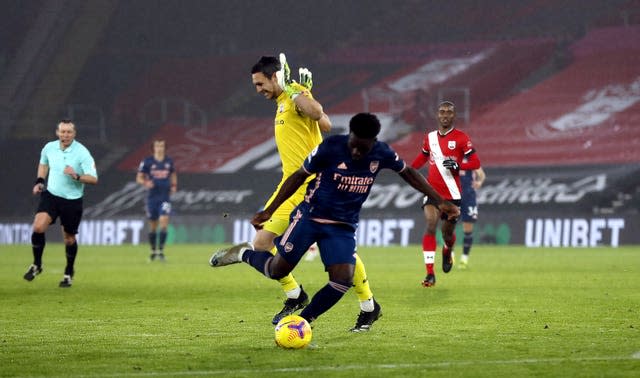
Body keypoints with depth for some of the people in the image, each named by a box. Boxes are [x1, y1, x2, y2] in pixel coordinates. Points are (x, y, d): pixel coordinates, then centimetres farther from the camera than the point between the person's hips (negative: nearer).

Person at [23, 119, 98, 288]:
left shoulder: (82, 152, -15)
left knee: (69, 238, 9)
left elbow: (93, 179, -18)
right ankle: (36, 265, 2)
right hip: (50, 195, 2)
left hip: (72, 200, -2)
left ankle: (69, 272, 32)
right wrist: (39, 181, 9)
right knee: (38, 227, -18)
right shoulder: (49, 148, -1)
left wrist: (77, 176, -33)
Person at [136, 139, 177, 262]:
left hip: (165, 197, 0)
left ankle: (161, 250, -13)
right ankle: (153, 251, 23)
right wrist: (145, 183, -19)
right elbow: (139, 178, 2)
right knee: (153, 225, 7)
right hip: (152, 197, 0)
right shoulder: (147, 162, -2)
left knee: (164, 222, -16)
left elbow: (173, 174, 23)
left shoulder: (169, 161, 5)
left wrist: (174, 185, 6)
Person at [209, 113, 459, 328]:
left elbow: (409, 173, 9)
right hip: (310, 218, -3)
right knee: (278, 270, -5)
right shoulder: (330, 148, -19)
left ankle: (302, 322, -1)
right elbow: (299, 176, -6)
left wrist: (439, 202, 5)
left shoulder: (381, 154, -10)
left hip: (343, 228, 3)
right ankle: (245, 253, 27)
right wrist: (270, 210, -6)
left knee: (343, 279, -17)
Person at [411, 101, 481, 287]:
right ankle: (430, 273, -21)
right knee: (431, 225, -19)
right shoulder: (430, 137, 8)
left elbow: (476, 162, -8)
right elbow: (422, 157, 27)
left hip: (452, 193, -1)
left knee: (447, 233, 10)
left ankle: (448, 251, 50)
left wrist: (457, 165, -23)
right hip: (432, 190, 1)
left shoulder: (461, 138, -4)